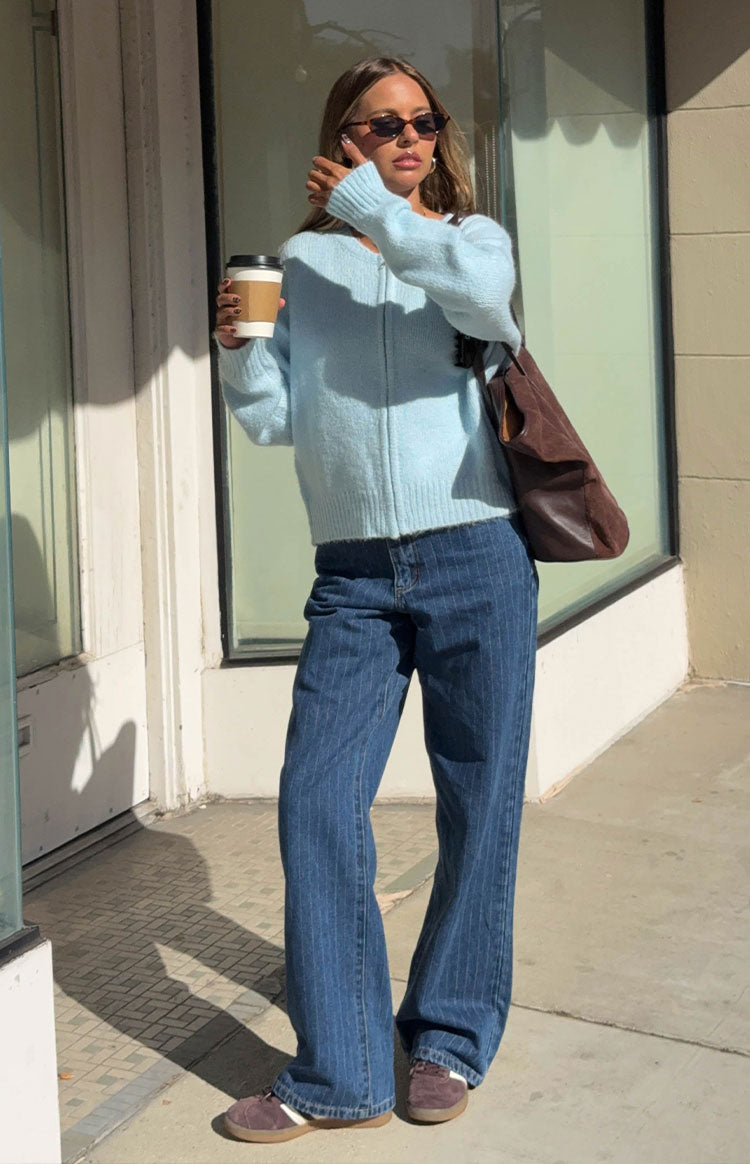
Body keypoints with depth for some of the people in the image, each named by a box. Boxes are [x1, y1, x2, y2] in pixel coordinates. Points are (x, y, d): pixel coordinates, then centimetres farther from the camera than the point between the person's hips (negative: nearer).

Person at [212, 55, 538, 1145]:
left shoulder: (471, 235, 9)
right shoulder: (302, 261, 13)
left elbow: (481, 291, -17)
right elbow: (275, 418, 11)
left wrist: (371, 205, -9)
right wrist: (238, 350, -7)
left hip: (477, 561, -1)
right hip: (353, 578, 1)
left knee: (479, 808, 4)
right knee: (317, 808, -5)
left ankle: (451, 1041, 21)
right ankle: (339, 1075, 4)